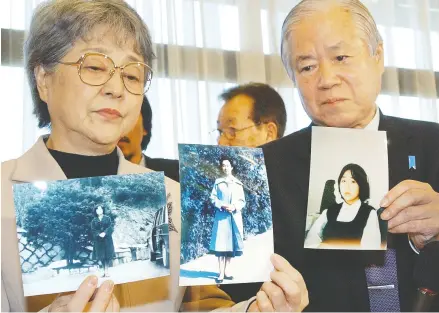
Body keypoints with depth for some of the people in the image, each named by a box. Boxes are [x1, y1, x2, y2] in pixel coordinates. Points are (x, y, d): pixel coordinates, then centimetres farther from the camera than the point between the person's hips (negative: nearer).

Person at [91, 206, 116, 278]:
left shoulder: (107, 218, 6)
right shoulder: (94, 220, 10)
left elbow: (111, 227, -4)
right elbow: (93, 230, 1)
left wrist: (105, 233, -19)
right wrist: (99, 234, -17)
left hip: (107, 239, -1)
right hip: (98, 240, 1)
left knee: (108, 255, -7)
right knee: (101, 256, -1)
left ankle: (106, 271, -7)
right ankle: (104, 271, 2)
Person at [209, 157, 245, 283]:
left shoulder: (238, 183, 12)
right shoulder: (218, 182, 8)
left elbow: (242, 201, 9)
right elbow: (213, 198, 3)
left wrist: (235, 207, -10)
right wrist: (223, 205, -14)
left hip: (235, 216, 3)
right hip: (222, 216, -2)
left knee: (231, 244, 3)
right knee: (221, 244, -9)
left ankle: (226, 271, 11)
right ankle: (221, 273, -9)